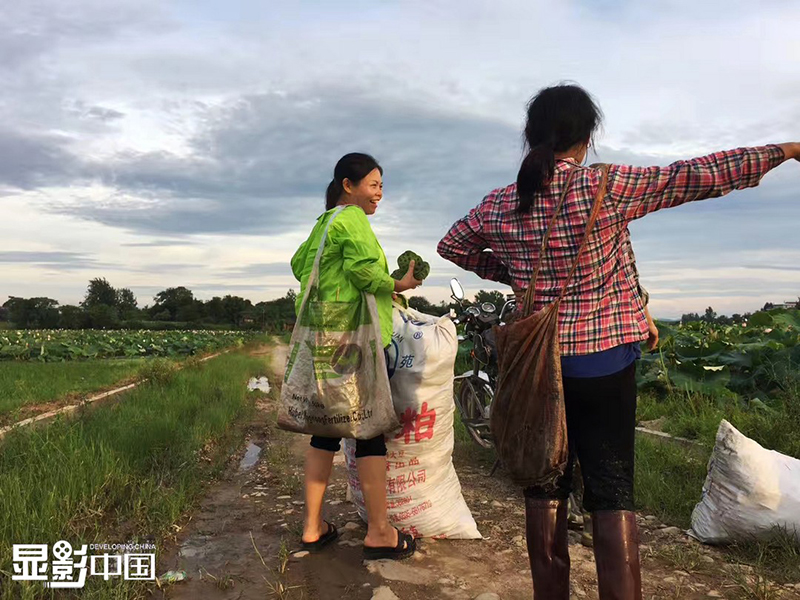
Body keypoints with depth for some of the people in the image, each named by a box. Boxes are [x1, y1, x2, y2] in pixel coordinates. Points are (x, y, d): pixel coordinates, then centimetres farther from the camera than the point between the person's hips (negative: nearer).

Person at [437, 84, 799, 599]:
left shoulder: (500, 205, 1)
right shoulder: (607, 187, -11)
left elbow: (451, 246, 16)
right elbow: (697, 176, -6)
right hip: (605, 361, -3)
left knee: (544, 488, 12)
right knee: (613, 494, 4)